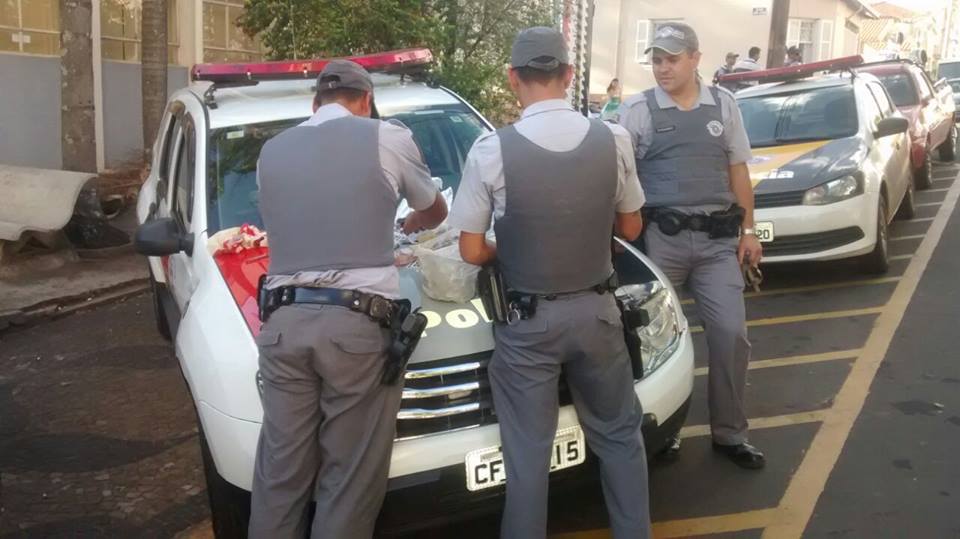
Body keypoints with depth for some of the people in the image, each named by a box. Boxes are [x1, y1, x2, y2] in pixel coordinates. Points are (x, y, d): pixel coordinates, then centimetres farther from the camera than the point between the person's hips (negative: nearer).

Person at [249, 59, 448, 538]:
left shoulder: (272, 150, 15)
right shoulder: (387, 138, 4)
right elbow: (436, 211, 19)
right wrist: (408, 224, 44)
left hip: (283, 322, 4)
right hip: (356, 324, -4)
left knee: (280, 473, 12)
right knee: (350, 478, 5)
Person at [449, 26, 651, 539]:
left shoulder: (492, 150, -14)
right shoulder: (613, 139, -7)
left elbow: (473, 252, -8)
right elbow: (630, 228, 6)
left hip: (527, 321, -2)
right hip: (596, 310, 3)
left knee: (528, 451, 10)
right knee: (618, 434, 21)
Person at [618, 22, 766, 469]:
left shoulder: (724, 104, 10)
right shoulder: (637, 109, 1)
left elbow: (738, 171, 14)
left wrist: (748, 229, 10)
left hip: (718, 239, 2)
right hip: (662, 238, -2)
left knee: (730, 333, 1)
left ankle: (729, 433, 17)